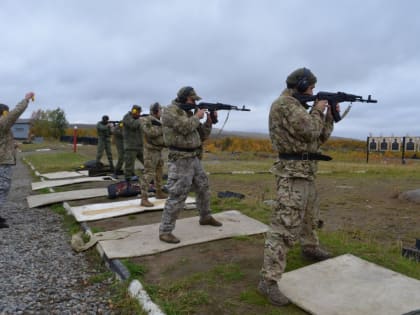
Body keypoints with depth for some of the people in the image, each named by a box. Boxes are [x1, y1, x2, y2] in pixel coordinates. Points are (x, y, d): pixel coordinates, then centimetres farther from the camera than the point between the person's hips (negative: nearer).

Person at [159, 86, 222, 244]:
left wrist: (209, 120, 2)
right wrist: (197, 116, -9)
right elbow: (185, 127, -25)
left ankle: (205, 217, 39)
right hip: (179, 161, -9)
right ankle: (165, 231, -1)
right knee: (177, 196, -10)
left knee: (203, 188, 19)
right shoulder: (170, 111, -10)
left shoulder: (189, 113, 15)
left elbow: (202, 135, 16)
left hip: (194, 159, 9)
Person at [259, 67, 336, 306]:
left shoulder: (298, 106, 19)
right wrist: (317, 111, -3)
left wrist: (330, 114, 14)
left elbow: (321, 136, 22)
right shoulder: (285, 104, -12)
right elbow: (310, 131, -20)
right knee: (285, 226, -14)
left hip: (305, 172, 11)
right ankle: (269, 281, -11)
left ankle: (311, 248, 52)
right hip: (293, 173, -11)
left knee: (310, 215, 29)